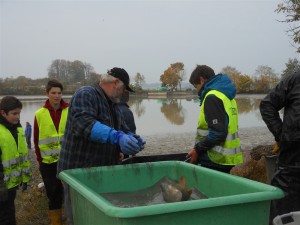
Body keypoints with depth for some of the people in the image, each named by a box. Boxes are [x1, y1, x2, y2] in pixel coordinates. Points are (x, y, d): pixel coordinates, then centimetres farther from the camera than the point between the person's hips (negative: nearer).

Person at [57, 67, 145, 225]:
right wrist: (116, 136, -38)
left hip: (103, 171, 9)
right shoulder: (86, 94, -12)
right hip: (79, 170, -9)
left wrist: (132, 138, -4)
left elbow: (122, 128, 20)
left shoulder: (111, 103, 18)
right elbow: (83, 124, -29)